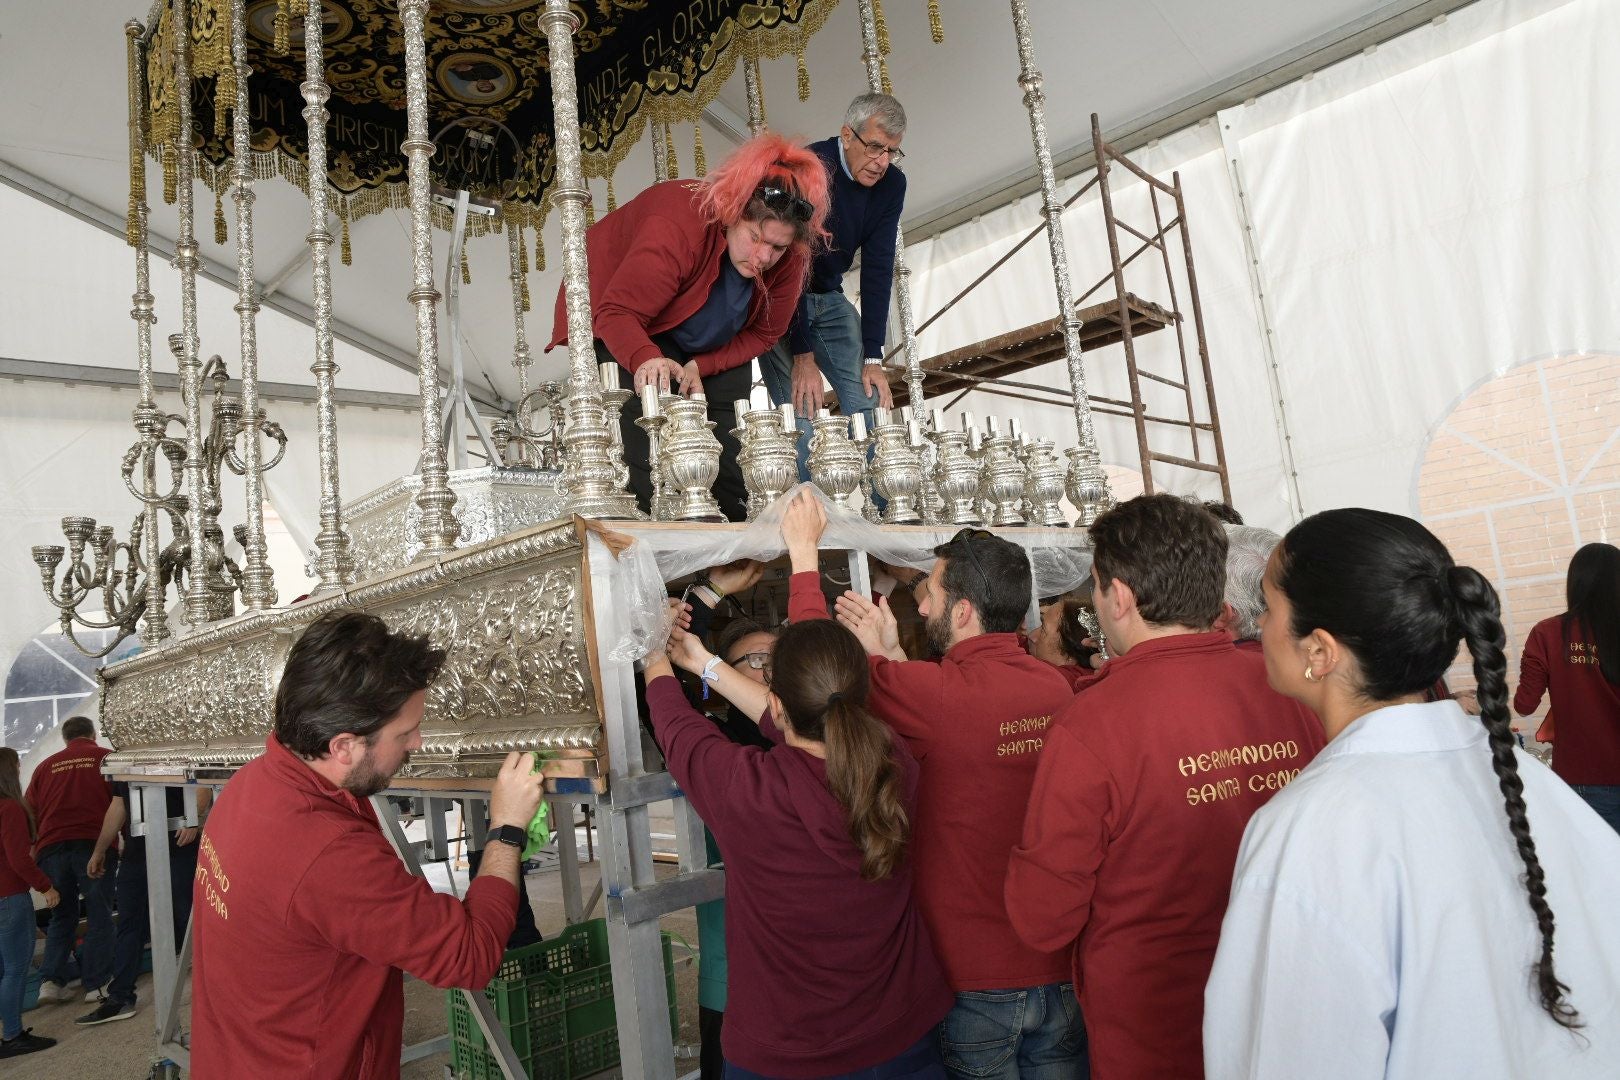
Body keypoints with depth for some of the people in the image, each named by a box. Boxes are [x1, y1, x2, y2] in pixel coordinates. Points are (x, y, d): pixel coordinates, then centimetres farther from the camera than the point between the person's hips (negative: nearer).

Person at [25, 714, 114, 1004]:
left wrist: (37, 847, 26)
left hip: (52, 849, 4)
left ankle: (51, 981, 10)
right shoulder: (107, 758, 4)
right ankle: (97, 985, 3)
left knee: (61, 917, 17)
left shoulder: (45, 766, 15)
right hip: (93, 846, -4)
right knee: (99, 917, 4)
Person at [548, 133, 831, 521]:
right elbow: (618, 312, -37)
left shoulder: (787, 259, -21)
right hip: (623, 326, -5)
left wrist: (700, 367, -23)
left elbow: (762, 332, -9)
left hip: (708, 349, 5)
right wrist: (646, 359, -58)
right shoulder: (678, 227, -38)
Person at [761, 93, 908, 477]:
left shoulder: (892, 184, -7)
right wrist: (803, 356, -28)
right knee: (801, 414, -17)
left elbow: (878, 269, -7)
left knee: (871, 405, -6)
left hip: (829, 299, 5)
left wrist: (873, 358, -13)